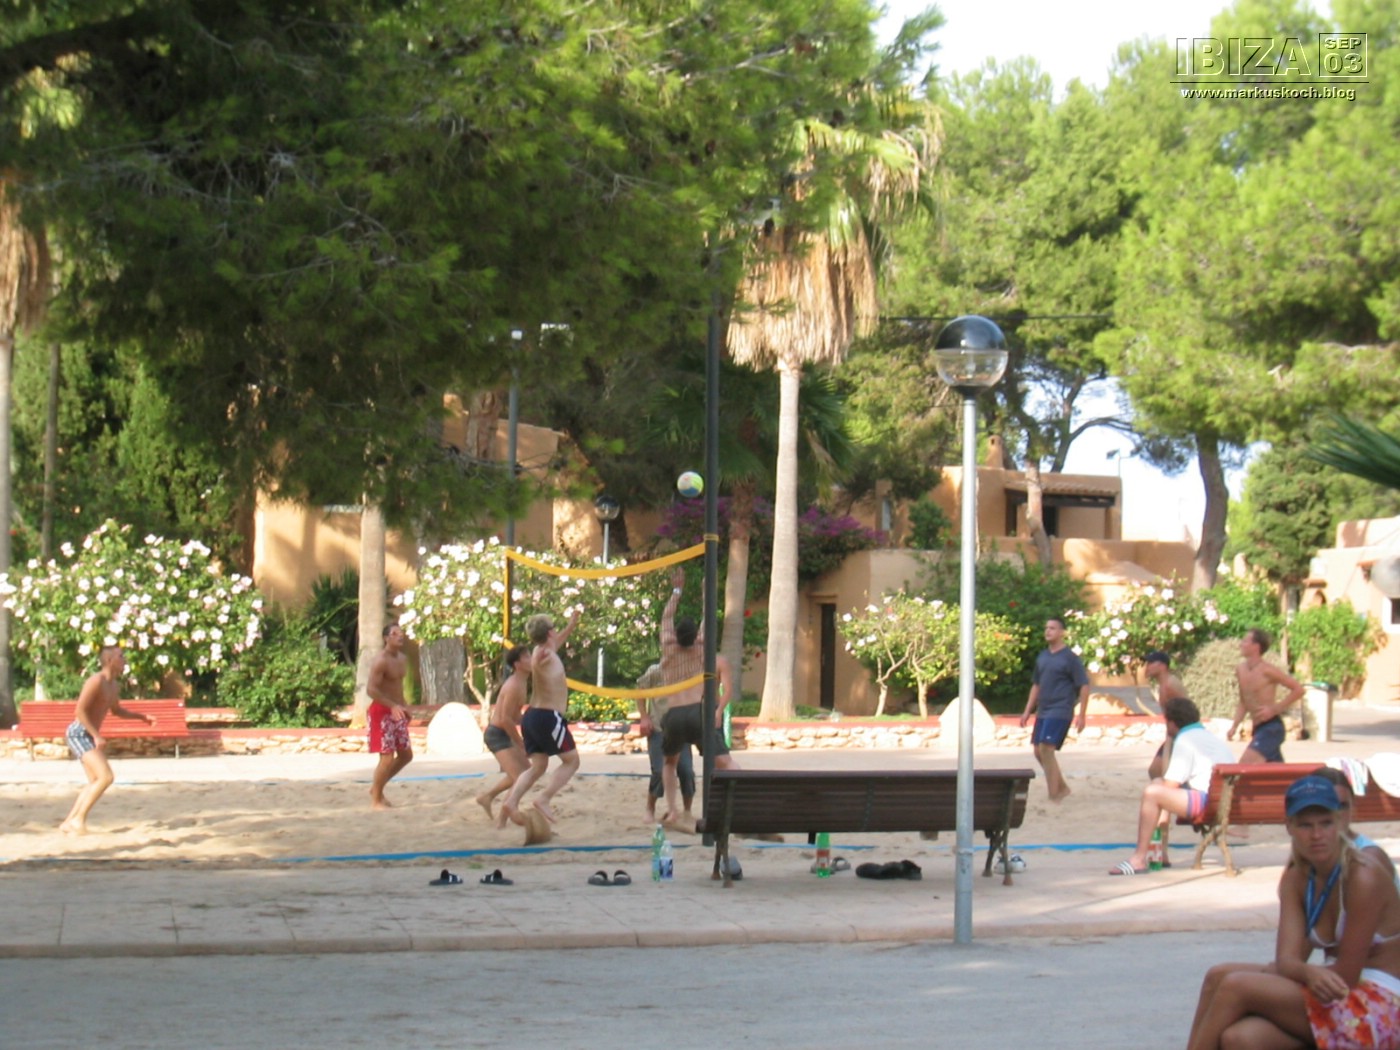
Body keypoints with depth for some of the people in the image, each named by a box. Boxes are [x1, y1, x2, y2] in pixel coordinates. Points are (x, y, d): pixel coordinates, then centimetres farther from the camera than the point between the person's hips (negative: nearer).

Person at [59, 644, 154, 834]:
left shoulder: (115, 685, 12)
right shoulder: (96, 681, -18)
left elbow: (116, 710, 29)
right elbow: (80, 710, -24)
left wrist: (141, 716, 18)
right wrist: (97, 736, -27)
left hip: (89, 734, 10)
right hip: (79, 733, -10)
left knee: (95, 782, 15)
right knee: (106, 776, -20)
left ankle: (69, 822, 21)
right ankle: (78, 820, -15)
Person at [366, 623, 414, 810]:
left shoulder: (402, 659, 11)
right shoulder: (381, 661, -18)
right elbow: (371, 689, -26)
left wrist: (404, 707, 15)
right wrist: (393, 706, -34)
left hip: (396, 712, 9)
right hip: (381, 712, -9)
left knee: (406, 755, 13)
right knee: (387, 758, -11)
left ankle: (377, 788, 26)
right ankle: (376, 799, 3)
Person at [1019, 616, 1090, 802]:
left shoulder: (1070, 658, -7)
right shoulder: (1042, 657, 13)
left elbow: (1084, 686, -7)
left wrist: (1082, 715, -11)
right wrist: (1027, 711, 17)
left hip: (1060, 712, -8)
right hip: (1043, 712, 8)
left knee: (1046, 748, -17)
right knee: (1038, 751, 8)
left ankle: (1054, 796, -10)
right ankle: (1062, 788, 25)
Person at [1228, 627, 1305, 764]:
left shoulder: (1267, 670, -14)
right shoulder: (1240, 670, 9)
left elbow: (1298, 690, -12)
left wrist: (1275, 709, -15)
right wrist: (1234, 726, 7)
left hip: (1271, 728, -8)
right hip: (1258, 730, 8)